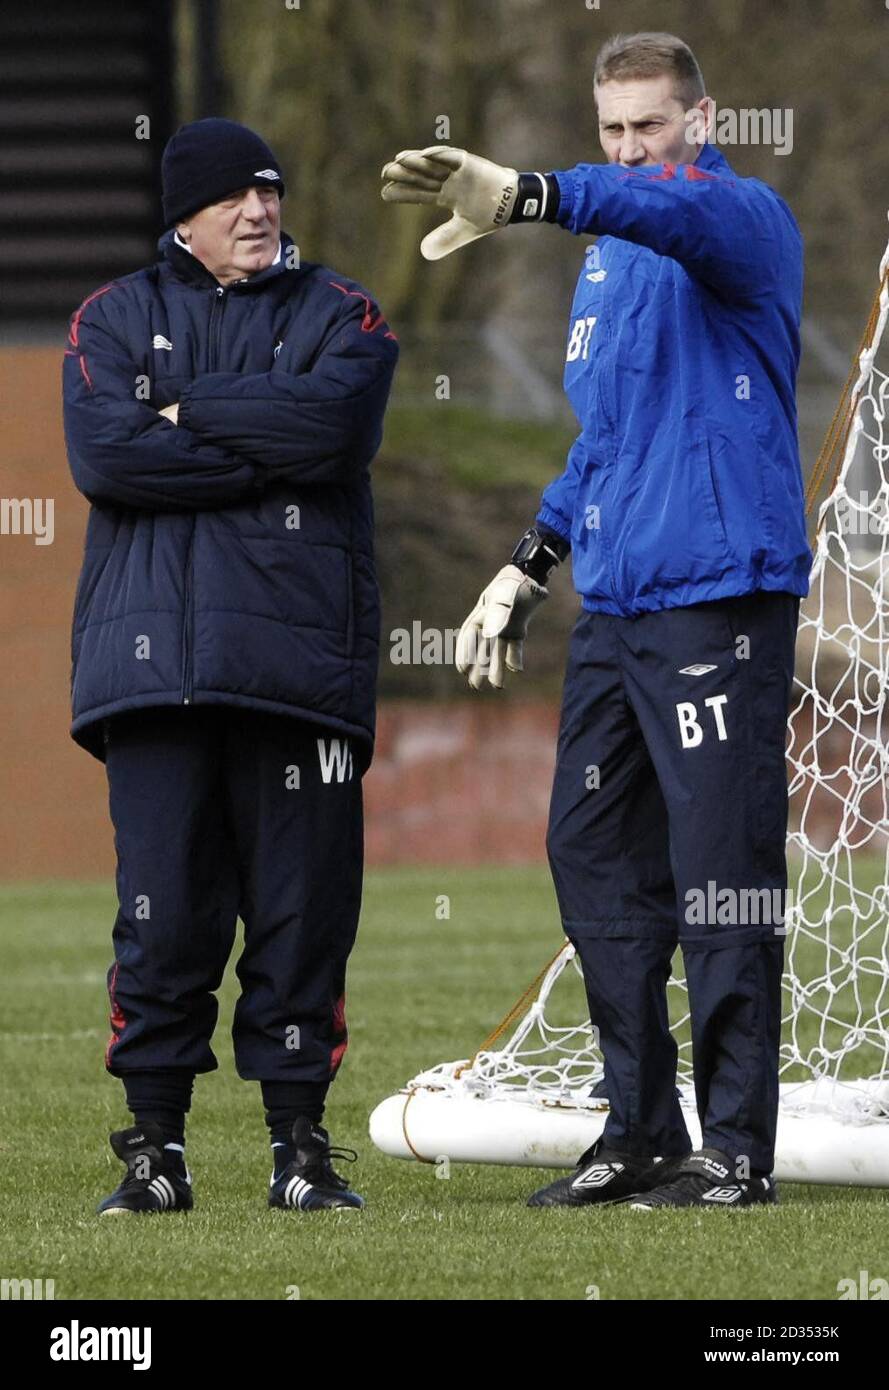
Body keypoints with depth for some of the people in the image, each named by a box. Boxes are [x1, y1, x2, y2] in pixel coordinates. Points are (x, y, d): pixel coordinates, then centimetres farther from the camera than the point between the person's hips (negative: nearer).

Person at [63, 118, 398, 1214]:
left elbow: (329, 421, -10)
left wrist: (189, 411, -4)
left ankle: (300, 1142, 7)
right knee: (163, 910, -5)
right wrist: (269, 453, -7)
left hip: (299, 658, 0)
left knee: (303, 907, -1)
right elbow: (101, 453, -6)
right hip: (153, 657, 0)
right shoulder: (114, 319, 13)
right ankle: (154, 1146, 2)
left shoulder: (339, 316, 12)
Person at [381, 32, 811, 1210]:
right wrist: (532, 561, 22)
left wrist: (525, 197, -49)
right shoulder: (607, 261, 20)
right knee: (593, 854, 9)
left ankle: (738, 1148, -6)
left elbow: (677, 211, -32)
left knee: (721, 870, -9)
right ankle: (642, 1132, 17)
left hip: (721, 594, -9)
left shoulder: (744, 219, -6)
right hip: (613, 605, 9)